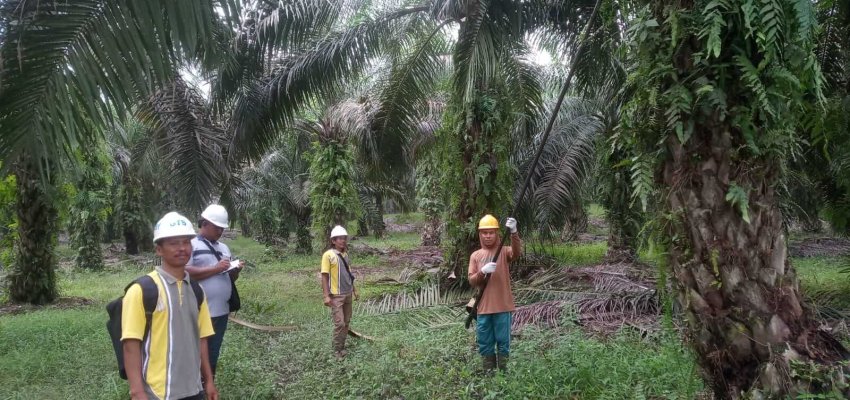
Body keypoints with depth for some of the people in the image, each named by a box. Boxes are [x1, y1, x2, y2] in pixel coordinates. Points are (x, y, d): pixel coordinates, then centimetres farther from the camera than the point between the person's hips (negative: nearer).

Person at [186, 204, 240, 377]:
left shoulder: (224, 248, 18)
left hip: (221, 312, 7)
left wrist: (235, 271, -1)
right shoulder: (191, 245, -4)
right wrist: (215, 268, -17)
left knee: (212, 356, 15)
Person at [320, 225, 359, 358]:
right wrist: (326, 296, -18)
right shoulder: (328, 255, -13)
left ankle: (342, 346, 23)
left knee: (346, 322, 11)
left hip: (348, 294, 7)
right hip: (336, 295, -7)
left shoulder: (345, 254, 8)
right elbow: (324, 276, -14)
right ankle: (337, 350, 8)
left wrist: (354, 289, 17)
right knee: (339, 323, -6)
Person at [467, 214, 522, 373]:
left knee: (503, 342, 8)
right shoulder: (475, 255, 5)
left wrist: (513, 232, -42)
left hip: (502, 306, -3)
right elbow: (472, 281, 0)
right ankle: (488, 372, 25)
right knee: (485, 343, 11)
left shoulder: (504, 251, -3)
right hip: (484, 307, 3)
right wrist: (483, 272, -20)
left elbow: (517, 252, -26)